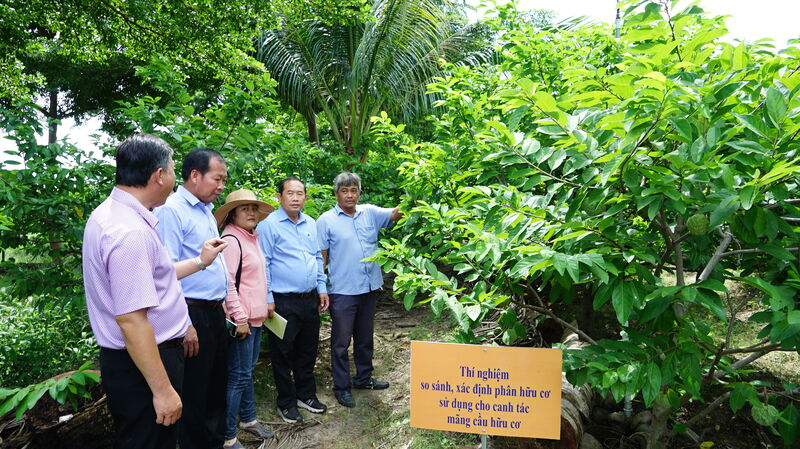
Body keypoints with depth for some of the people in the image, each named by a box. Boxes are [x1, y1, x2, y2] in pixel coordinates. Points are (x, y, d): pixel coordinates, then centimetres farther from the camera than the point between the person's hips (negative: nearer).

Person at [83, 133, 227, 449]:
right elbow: (131, 320, -28)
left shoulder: (111, 213, 7)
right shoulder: (131, 231, -26)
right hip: (143, 365, -10)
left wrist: (200, 261, 24)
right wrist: (163, 389, -23)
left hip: (128, 361, 10)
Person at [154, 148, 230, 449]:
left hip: (215, 313, 9)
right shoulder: (171, 210, -14)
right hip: (193, 314, -9)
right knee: (194, 395, 6)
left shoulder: (207, 212, 15)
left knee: (217, 387, 19)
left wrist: (221, 305, 17)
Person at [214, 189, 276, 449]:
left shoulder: (252, 238, 12)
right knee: (239, 375, -2)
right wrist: (240, 318, -20)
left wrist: (267, 302, 19)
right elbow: (227, 283, -20)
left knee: (248, 370, 20)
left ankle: (248, 419, 35)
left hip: (256, 316, 9)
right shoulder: (231, 240, -15)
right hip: (241, 319, -9)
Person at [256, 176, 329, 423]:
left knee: (307, 351, 17)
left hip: (310, 299, 6)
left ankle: (306, 395, 34)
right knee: (283, 354, 7)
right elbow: (263, 264, -10)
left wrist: (322, 288, 14)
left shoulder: (311, 224, 11)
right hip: (284, 301, -6)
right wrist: (267, 299, -13)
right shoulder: (269, 225, -9)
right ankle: (286, 403, 23)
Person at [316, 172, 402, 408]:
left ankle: (364, 378, 37)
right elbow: (321, 257, -6)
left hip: (369, 287, 5)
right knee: (341, 342, 6)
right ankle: (341, 387, 20)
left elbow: (394, 214, -6)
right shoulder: (326, 220, -6)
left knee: (365, 338, 20)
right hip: (342, 291, -5)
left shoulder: (369, 212, 6)